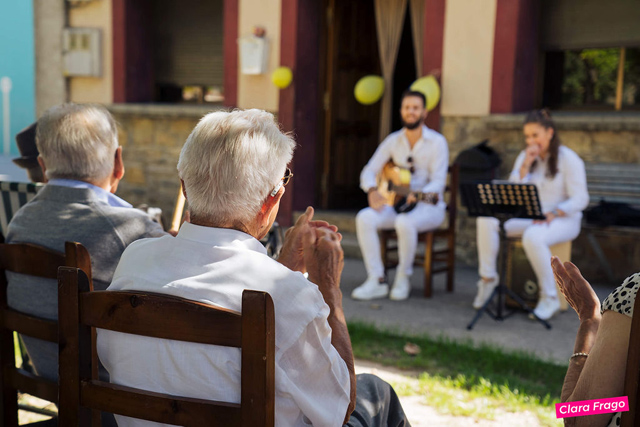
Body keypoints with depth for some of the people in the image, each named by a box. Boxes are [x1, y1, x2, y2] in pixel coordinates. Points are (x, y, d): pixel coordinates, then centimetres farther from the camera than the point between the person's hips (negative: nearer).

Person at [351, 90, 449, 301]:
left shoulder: (437, 142, -5)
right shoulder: (393, 140, 8)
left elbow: (438, 182, -14)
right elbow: (369, 171, 6)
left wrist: (416, 195, -34)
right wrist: (372, 191, -16)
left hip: (428, 206, -4)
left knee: (404, 222, -38)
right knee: (364, 218, -24)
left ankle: (403, 279, -14)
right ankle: (377, 280, -21)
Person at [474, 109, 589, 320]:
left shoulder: (568, 159, -6)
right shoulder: (525, 156, 9)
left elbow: (580, 199, -12)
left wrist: (553, 213, -26)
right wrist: (525, 166, -11)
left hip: (563, 219, -5)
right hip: (528, 216, 5)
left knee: (533, 237, -39)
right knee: (486, 220, -21)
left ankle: (550, 298, -23)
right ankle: (487, 277, -8)